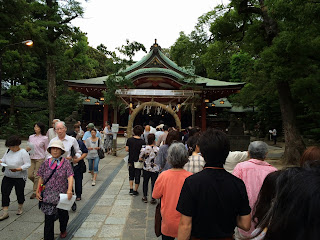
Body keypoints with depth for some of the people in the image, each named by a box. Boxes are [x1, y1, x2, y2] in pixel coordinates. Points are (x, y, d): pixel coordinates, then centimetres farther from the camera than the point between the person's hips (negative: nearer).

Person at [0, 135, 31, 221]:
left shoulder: (23, 152, -13)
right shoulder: (8, 151, 4)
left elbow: (28, 164, -16)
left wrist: (18, 169, -27)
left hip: (20, 177, -5)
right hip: (7, 177, 5)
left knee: (19, 193, 9)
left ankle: (20, 208, 34)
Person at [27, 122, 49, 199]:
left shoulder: (44, 138, -4)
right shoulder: (31, 137, 9)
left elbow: (46, 150, 2)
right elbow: (28, 147, 18)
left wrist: (46, 160, -2)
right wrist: (27, 149, -6)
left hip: (40, 158, -5)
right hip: (31, 158, 5)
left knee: (37, 176, -1)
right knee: (30, 175, 2)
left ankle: (35, 192, 14)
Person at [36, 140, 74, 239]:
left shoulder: (66, 163, -8)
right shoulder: (46, 163, 0)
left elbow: (70, 177, -17)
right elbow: (41, 178, 8)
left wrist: (69, 190, -30)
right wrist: (38, 191, 4)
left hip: (62, 194, 0)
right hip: (48, 195, 1)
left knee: (63, 215, 18)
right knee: (48, 218, 0)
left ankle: (63, 230, 47)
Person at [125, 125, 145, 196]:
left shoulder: (129, 140, -8)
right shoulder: (142, 142, -15)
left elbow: (126, 149, -4)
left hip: (131, 161, 3)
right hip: (138, 161, -2)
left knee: (131, 175, 20)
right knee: (137, 176, 10)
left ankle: (131, 189, 17)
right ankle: (135, 191, 17)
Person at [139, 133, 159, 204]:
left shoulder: (144, 148, -12)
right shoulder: (158, 149, -15)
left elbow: (140, 158, -4)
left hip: (146, 169, 1)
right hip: (155, 169, -1)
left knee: (145, 182, 18)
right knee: (154, 183, 10)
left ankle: (145, 197, 26)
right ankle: (153, 199, 16)